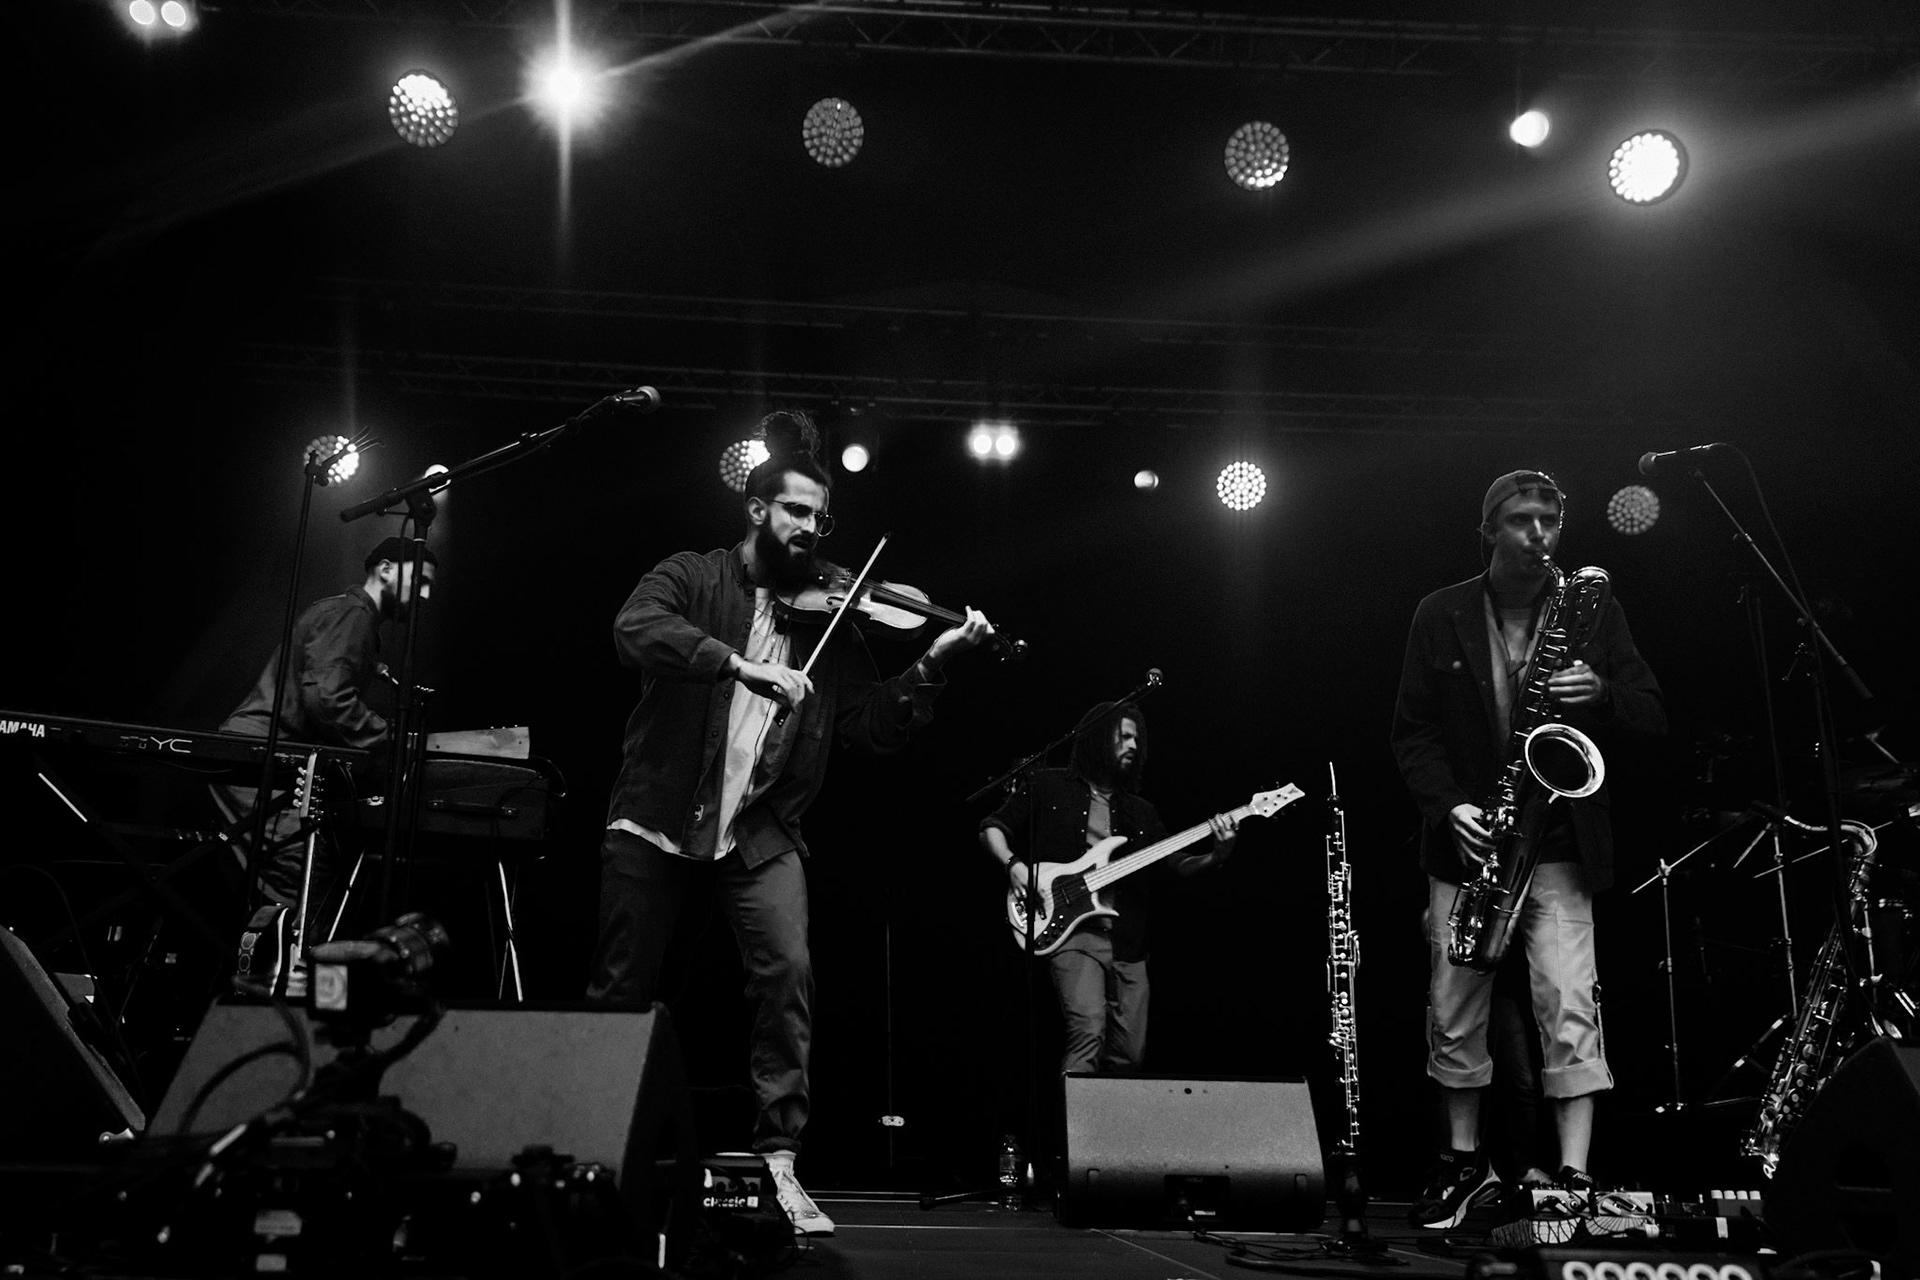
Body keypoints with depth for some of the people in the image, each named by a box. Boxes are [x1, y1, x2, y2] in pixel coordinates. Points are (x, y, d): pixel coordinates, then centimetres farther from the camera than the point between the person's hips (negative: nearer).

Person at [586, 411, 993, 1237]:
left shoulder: (828, 625, 10)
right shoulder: (692, 579, 3)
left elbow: (876, 728, 4)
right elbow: (635, 629, -19)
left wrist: (932, 665, -11)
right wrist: (740, 665, -29)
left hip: (759, 832, 2)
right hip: (657, 820, -1)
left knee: (788, 972, -17)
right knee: (620, 989, 6)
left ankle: (779, 1161, -6)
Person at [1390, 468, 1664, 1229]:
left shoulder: (1595, 611, 4)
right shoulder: (1440, 616, 3)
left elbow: (1652, 719, 3)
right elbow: (1411, 730, 2)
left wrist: (1601, 694, -19)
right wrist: (1450, 806, -14)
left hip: (1560, 849, -1)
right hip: (1467, 845, 1)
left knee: (1570, 1012, -10)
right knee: (1453, 1017, 7)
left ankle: (1574, 1178, -3)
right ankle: (1464, 1162, 24)